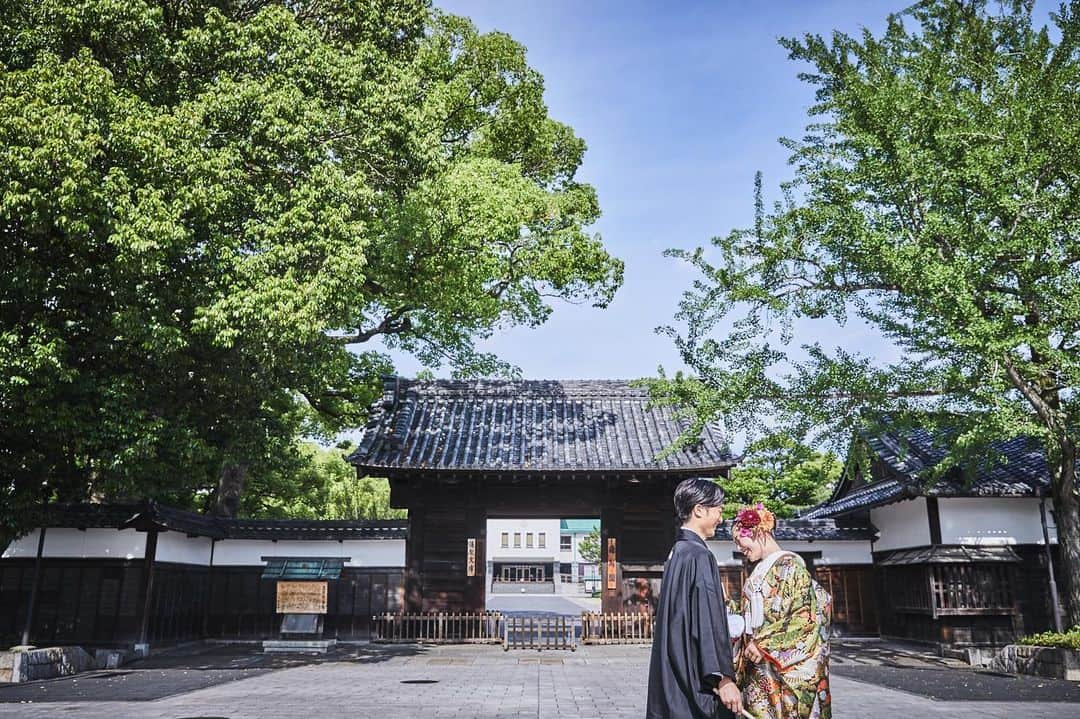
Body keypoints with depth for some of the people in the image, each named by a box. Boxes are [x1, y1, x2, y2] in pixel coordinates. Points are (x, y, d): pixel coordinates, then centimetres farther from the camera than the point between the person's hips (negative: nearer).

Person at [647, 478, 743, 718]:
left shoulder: (677, 552, 12)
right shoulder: (699, 556, -16)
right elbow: (709, 620, -21)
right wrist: (723, 677, -20)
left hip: (673, 672, 9)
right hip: (693, 677, -9)